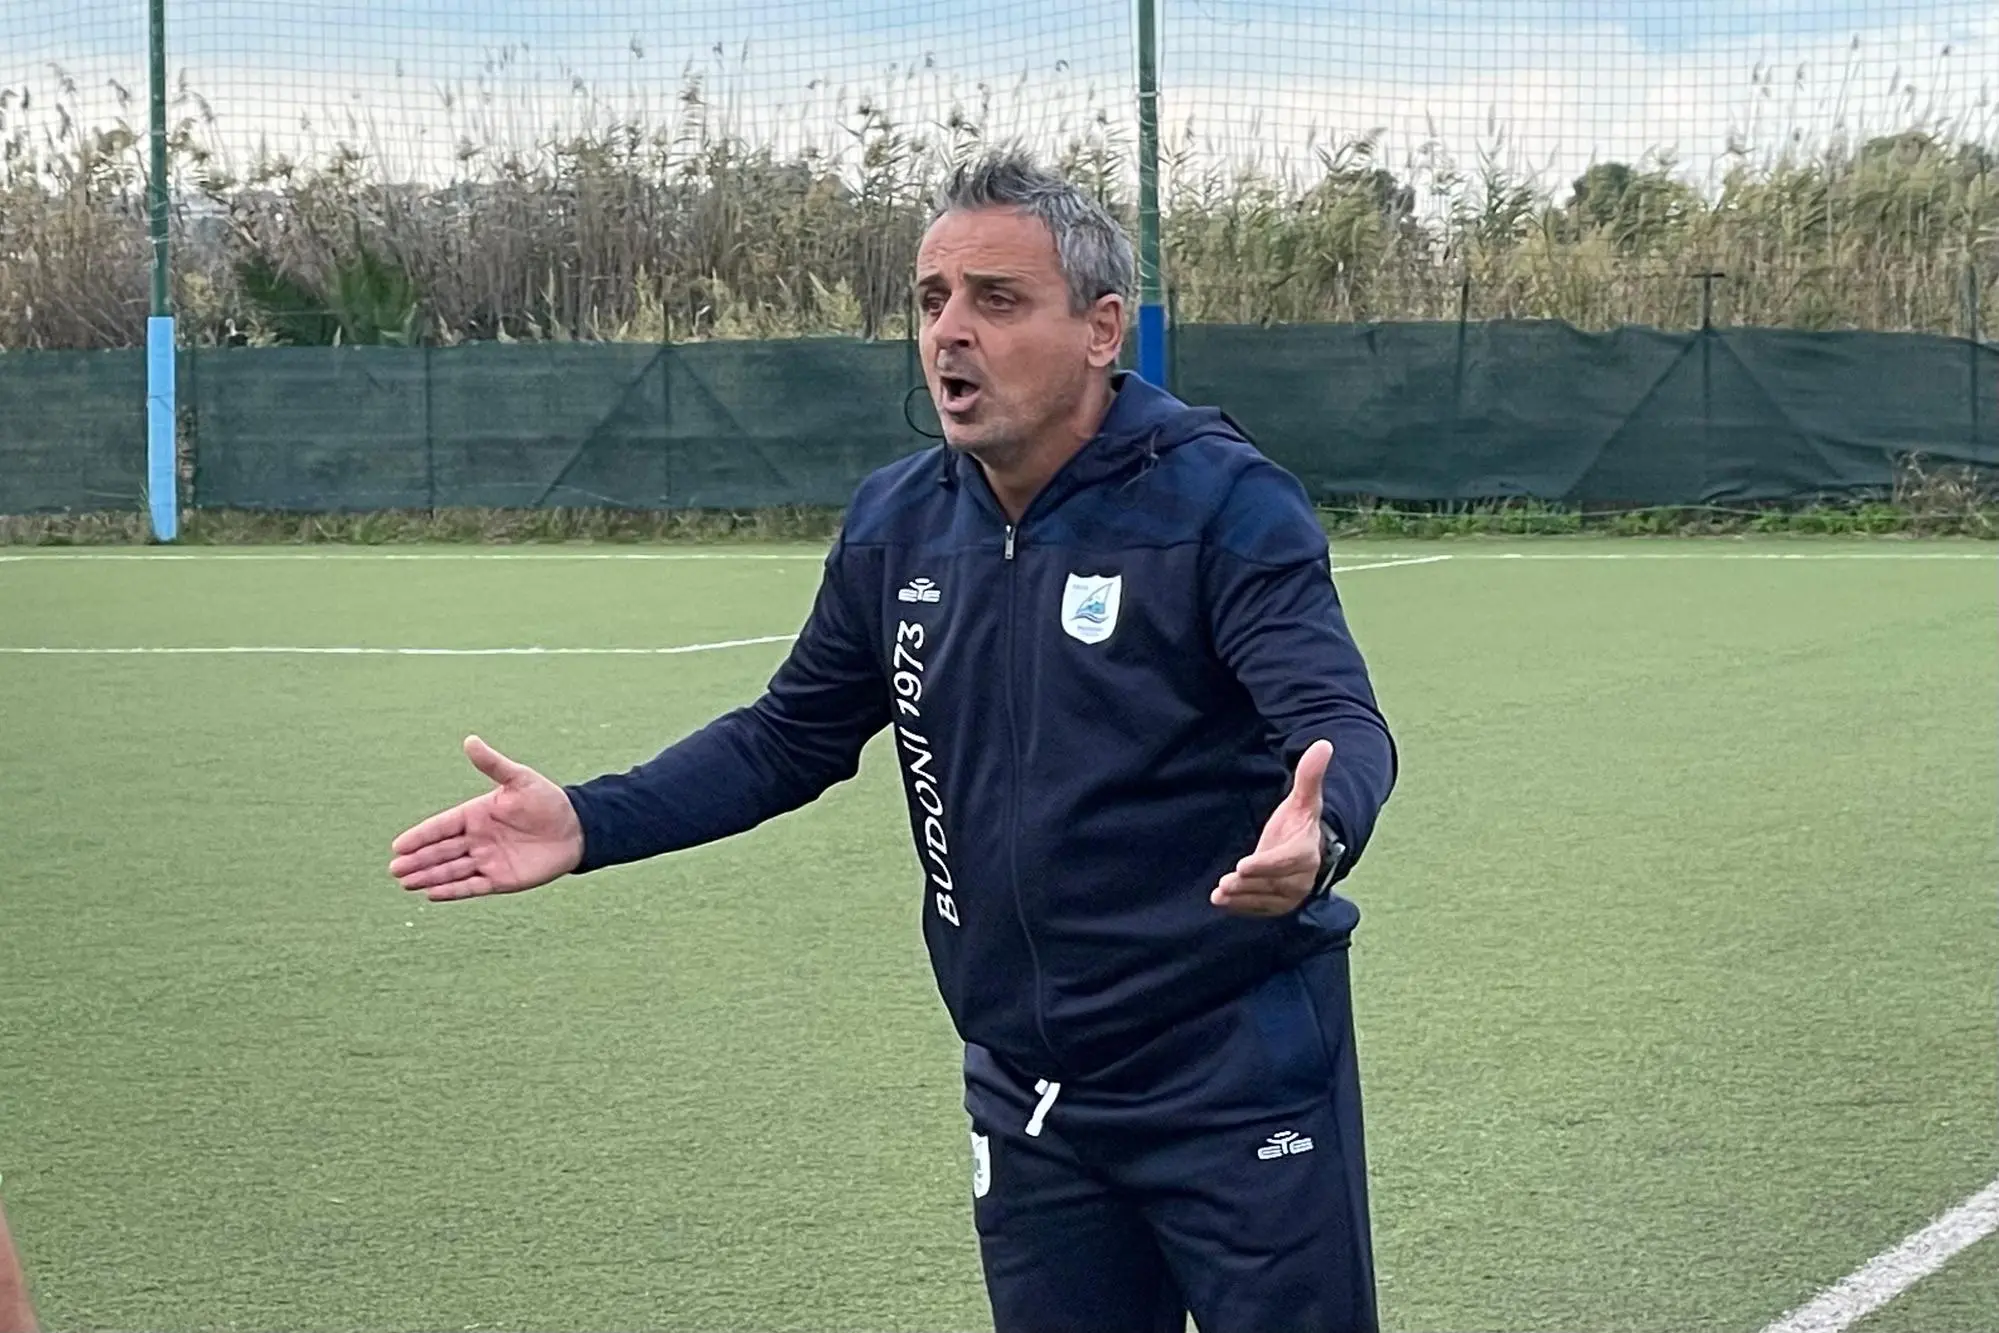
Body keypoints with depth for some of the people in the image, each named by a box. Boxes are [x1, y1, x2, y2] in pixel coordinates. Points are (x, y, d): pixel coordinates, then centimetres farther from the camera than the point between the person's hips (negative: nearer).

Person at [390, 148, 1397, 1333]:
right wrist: (588, 825, 1)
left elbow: (1339, 720, -25)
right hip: (1030, 1103, 6)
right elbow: (791, 738, 15)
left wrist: (1319, 831, -49)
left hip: (1240, 1086, -6)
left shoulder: (1224, 504, -15)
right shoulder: (896, 525, 4)